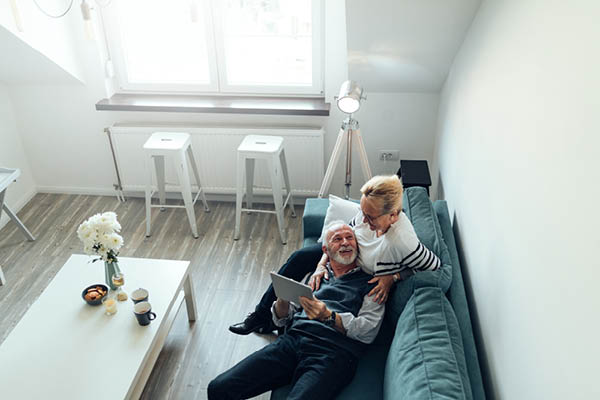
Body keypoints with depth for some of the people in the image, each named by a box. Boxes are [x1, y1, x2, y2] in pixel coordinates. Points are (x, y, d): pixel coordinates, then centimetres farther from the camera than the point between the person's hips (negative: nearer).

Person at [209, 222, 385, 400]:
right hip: (293, 340, 3)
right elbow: (281, 319, 22)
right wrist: (283, 299, -1)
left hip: (333, 351, -3)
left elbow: (369, 331, -1)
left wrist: (329, 317, -15)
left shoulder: (369, 282, 12)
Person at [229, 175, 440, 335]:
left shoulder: (403, 242, -41)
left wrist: (394, 277, -29)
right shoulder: (370, 211, -24)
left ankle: (267, 319, 19)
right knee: (299, 258, -1)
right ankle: (262, 315, 16)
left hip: (367, 285, -6)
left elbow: (436, 266, -25)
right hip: (349, 255, 6)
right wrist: (321, 263, -18)